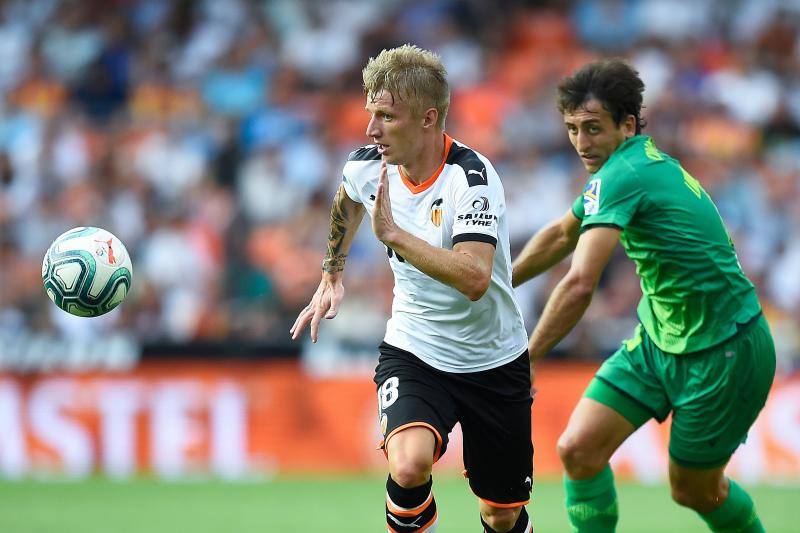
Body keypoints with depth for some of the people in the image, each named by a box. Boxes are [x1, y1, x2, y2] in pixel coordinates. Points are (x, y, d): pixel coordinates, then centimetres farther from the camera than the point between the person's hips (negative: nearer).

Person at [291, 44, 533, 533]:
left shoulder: (471, 176, -24)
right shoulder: (367, 166, -8)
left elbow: (474, 279, -38)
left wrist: (393, 233, -39)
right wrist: (332, 277, 25)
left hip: (492, 363, -2)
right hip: (413, 351, 2)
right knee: (409, 466, -29)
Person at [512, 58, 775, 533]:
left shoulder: (621, 176, -25)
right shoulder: (642, 161, 5)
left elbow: (580, 285, -34)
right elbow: (562, 234, 25)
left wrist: (524, 362, -27)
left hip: (722, 352, -9)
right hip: (659, 340, 9)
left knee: (694, 491, 7)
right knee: (578, 449, -5)